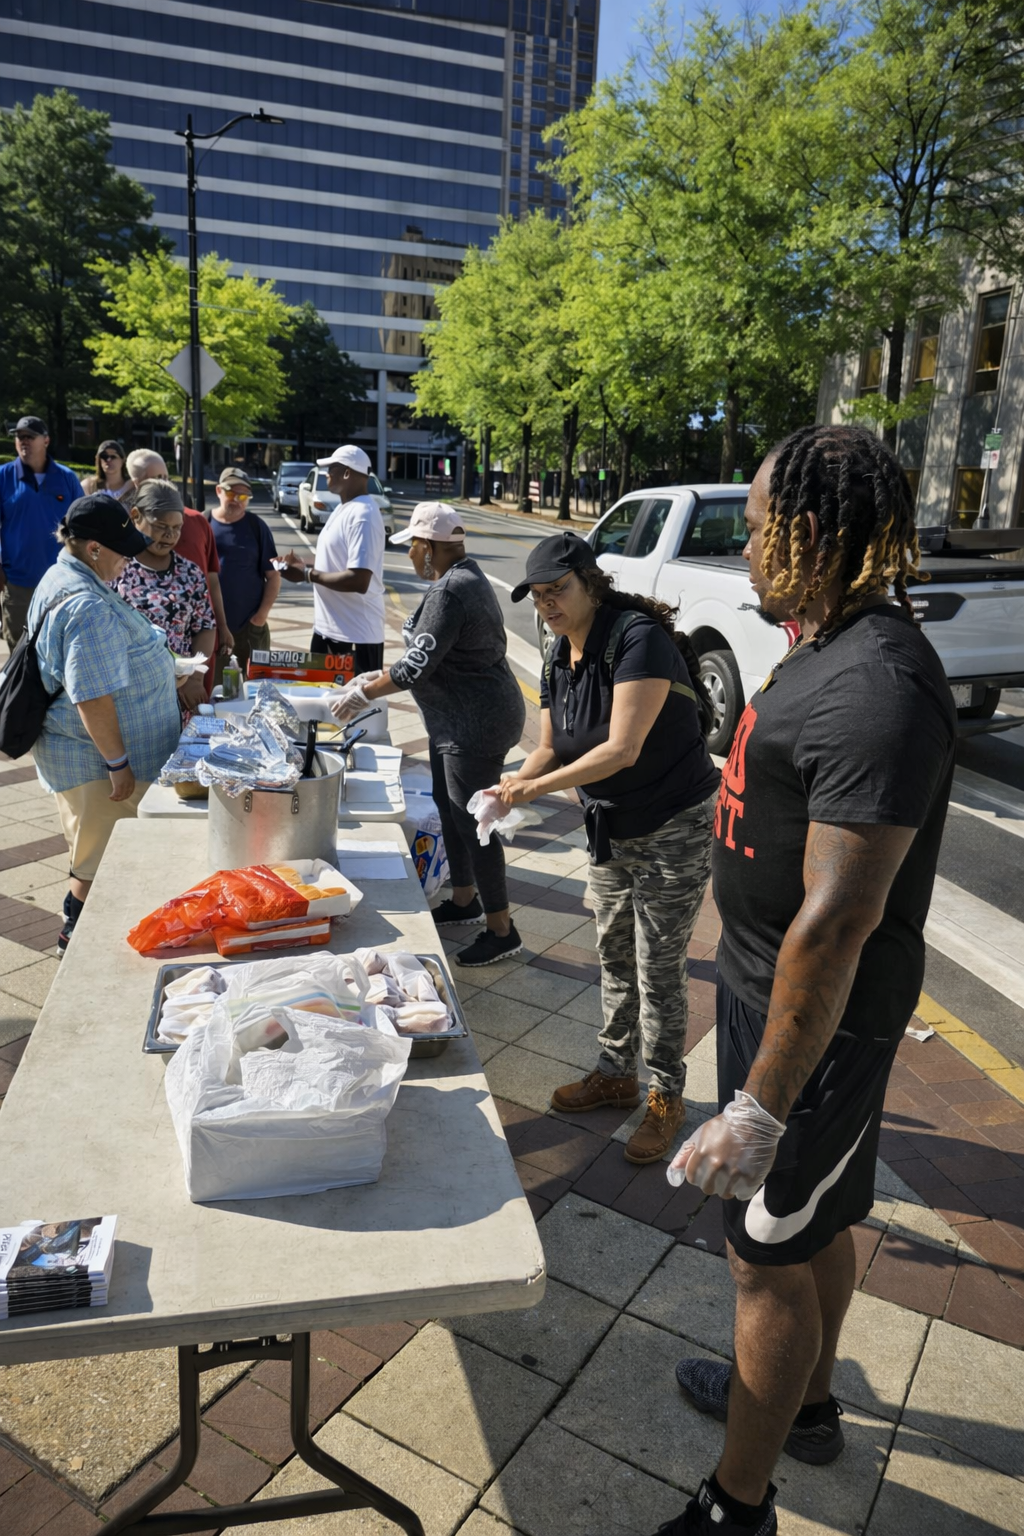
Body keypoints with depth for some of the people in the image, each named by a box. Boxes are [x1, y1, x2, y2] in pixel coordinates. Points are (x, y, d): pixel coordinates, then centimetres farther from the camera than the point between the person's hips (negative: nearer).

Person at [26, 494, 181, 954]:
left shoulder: (62, 578, 9)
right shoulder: (89, 607, -27)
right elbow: (93, 697, -28)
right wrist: (118, 764, -23)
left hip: (80, 750, 11)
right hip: (94, 760, -11)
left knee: (94, 856, 23)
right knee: (100, 864, 4)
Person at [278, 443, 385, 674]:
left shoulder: (362, 515, -19)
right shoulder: (343, 509, 13)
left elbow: (358, 581, -27)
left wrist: (308, 574, -18)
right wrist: (304, 564, 7)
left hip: (355, 637, -10)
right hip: (327, 630, 10)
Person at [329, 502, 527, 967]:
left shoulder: (449, 591, -22)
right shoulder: (465, 576, 11)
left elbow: (417, 666, -23)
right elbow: (432, 657, 17)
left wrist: (364, 693, -10)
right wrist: (378, 677, 14)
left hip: (477, 724, -11)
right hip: (457, 720, 11)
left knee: (473, 822, -2)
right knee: (448, 807, 21)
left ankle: (501, 930, 10)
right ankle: (464, 901, 37)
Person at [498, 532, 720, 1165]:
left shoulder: (638, 638, -24)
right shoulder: (559, 659, 3)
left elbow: (623, 749, -29)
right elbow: (550, 749, 6)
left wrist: (538, 787, -27)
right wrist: (513, 786, -14)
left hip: (676, 828, -8)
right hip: (610, 828, 8)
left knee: (659, 970, 2)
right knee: (614, 957, 18)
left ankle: (666, 1098, 20)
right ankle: (616, 1074, 35)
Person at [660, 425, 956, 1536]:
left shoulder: (874, 686, -29)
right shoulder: (832, 648, 4)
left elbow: (839, 918, -32)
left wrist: (763, 1105, -28)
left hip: (812, 1021, -10)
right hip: (773, 986, 10)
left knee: (771, 1257, 7)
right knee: (813, 1222, 26)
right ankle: (805, 1401, 49)